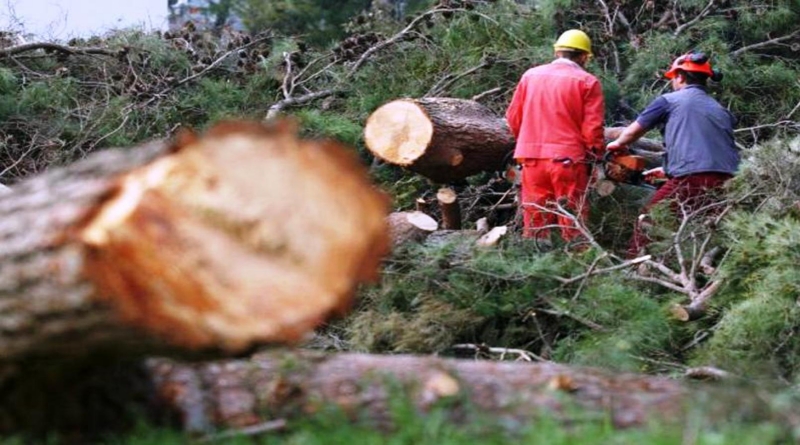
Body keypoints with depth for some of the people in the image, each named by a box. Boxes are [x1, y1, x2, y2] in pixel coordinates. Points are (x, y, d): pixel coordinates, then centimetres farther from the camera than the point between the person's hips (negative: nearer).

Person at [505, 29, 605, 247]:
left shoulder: (530, 75, 7)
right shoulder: (587, 82, -4)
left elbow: (513, 118, 11)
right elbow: (592, 129, -9)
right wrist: (597, 155, 4)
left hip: (531, 157, 4)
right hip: (568, 159, -4)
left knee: (535, 219, 11)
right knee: (573, 222, 2)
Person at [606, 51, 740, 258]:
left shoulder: (668, 101, 10)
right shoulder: (722, 111, 23)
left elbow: (632, 132, 21)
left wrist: (616, 144, 44)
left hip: (691, 181, -5)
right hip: (727, 184, 5)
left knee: (647, 221, 10)